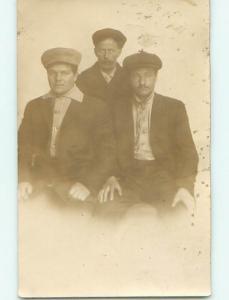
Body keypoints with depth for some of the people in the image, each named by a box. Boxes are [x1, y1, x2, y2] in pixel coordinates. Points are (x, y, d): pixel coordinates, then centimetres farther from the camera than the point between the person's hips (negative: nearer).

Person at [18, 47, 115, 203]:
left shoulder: (96, 108, 6)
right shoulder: (34, 107, 16)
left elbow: (106, 153, 1)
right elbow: (23, 148, 12)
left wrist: (88, 185, -14)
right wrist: (23, 179, -7)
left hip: (75, 187, -2)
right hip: (39, 183, 2)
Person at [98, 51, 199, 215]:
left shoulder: (174, 107, 9)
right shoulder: (119, 108, 14)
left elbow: (188, 151, 3)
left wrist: (184, 186, -14)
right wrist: (111, 177, -9)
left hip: (164, 175, -1)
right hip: (128, 175, 2)